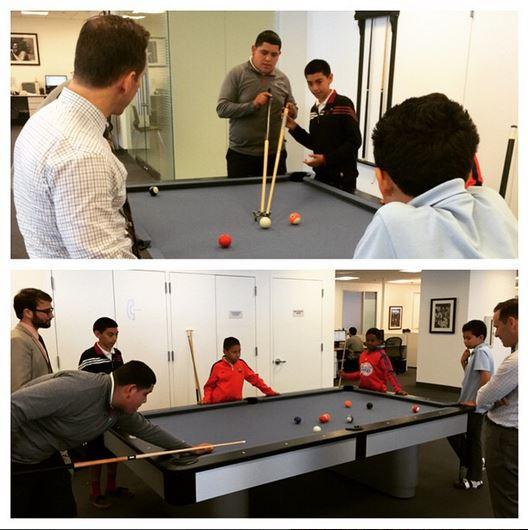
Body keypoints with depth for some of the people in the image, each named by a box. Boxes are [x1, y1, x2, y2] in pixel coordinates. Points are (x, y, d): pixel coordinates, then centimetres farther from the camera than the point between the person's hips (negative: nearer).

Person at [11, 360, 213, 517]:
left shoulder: (119, 411, -4)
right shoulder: (78, 388, -33)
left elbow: (147, 429, 13)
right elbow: (14, 406, -35)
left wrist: (190, 448, 18)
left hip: (44, 456, 8)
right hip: (15, 459, -8)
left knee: (64, 512, 9)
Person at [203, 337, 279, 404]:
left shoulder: (242, 364, 4)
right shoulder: (217, 367, -6)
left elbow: (254, 378, 7)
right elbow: (209, 386, 3)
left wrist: (269, 392, 3)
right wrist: (207, 398, -13)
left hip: (237, 402, 3)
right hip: (219, 404, -3)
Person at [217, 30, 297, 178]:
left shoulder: (283, 79, 8)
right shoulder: (237, 74, -4)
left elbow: (293, 111, 20)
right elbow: (222, 109, -10)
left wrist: (292, 111, -4)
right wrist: (252, 105, -21)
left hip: (274, 155, 3)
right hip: (240, 155, -3)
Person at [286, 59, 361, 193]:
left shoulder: (343, 104, -11)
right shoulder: (314, 110, 12)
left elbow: (355, 141, -15)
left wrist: (327, 159, -20)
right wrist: (294, 127, 5)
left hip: (342, 178, -7)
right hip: (320, 176, 7)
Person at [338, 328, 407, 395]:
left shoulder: (381, 355, -12)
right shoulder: (363, 354, 8)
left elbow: (389, 373, -16)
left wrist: (398, 389, -27)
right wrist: (346, 376, 11)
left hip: (378, 391, -6)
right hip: (363, 389, 6)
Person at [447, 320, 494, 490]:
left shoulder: (481, 352, -17)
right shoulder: (477, 351, 12)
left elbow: (486, 378, -27)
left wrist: (476, 401, -22)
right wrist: (464, 362, 3)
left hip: (475, 407, -9)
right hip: (471, 404, 10)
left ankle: (474, 479, 9)